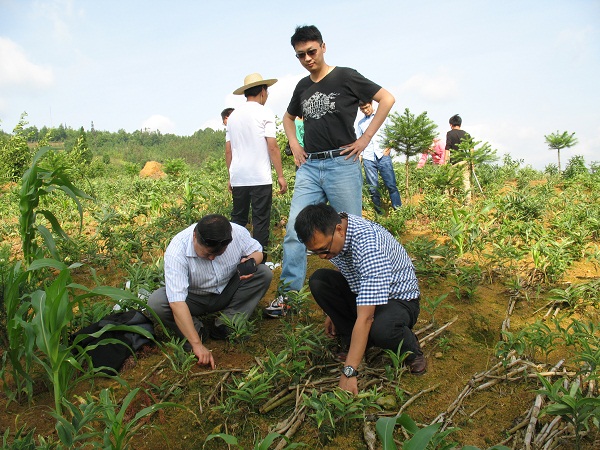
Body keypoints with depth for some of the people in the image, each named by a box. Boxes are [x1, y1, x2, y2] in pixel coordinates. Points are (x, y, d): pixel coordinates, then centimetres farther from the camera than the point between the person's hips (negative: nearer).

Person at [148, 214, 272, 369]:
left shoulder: (238, 232, -23)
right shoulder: (176, 251, -33)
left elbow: (257, 251, -2)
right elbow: (177, 302, -37)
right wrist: (197, 344, -41)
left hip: (227, 292, 3)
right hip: (193, 298, -3)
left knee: (265, 273, -20)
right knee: (155, 304, -30)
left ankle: (225, 326, -16)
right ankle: (197, 328, -7)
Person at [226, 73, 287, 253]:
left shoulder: (233, 115, 13)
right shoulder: (265, 113, -3)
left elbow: (228, 150, 14)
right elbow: (272, 146, -10)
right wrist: (280, 176, -6)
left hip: (238, 178, 5)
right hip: (260, 178, -5)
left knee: (238, 219, 14)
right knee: (261, 221, 1)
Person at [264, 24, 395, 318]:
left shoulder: (345, 77, 0)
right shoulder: (303, 86, 15)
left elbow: (387, 99, 0)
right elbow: (288, 117, 33)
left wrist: (365, 139, -6)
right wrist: (294, 144, 15)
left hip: (342, 164, -5)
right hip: (309, 166, 5)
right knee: (294, 230, -3)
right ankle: (287, 293, 5)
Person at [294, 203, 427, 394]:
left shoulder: (369, 245, -37)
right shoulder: (328, 233, -13)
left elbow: (365, 318, -39)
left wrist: (349, 372, -39)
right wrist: (334, 311, 13)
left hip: (399, 297, -7)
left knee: (381, 329, -38)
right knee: (318, 281, -15)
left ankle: (411, 351, -2)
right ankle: (353, 340, -3)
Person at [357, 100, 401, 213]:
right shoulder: (360, 123, 18)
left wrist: (388, 148, -6)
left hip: (383, 156, -2)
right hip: (368, 158, 3)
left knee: (391, 185, -6)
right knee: (373, 187, -1)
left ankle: (398, 209, -2)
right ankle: (379, 212, 5)